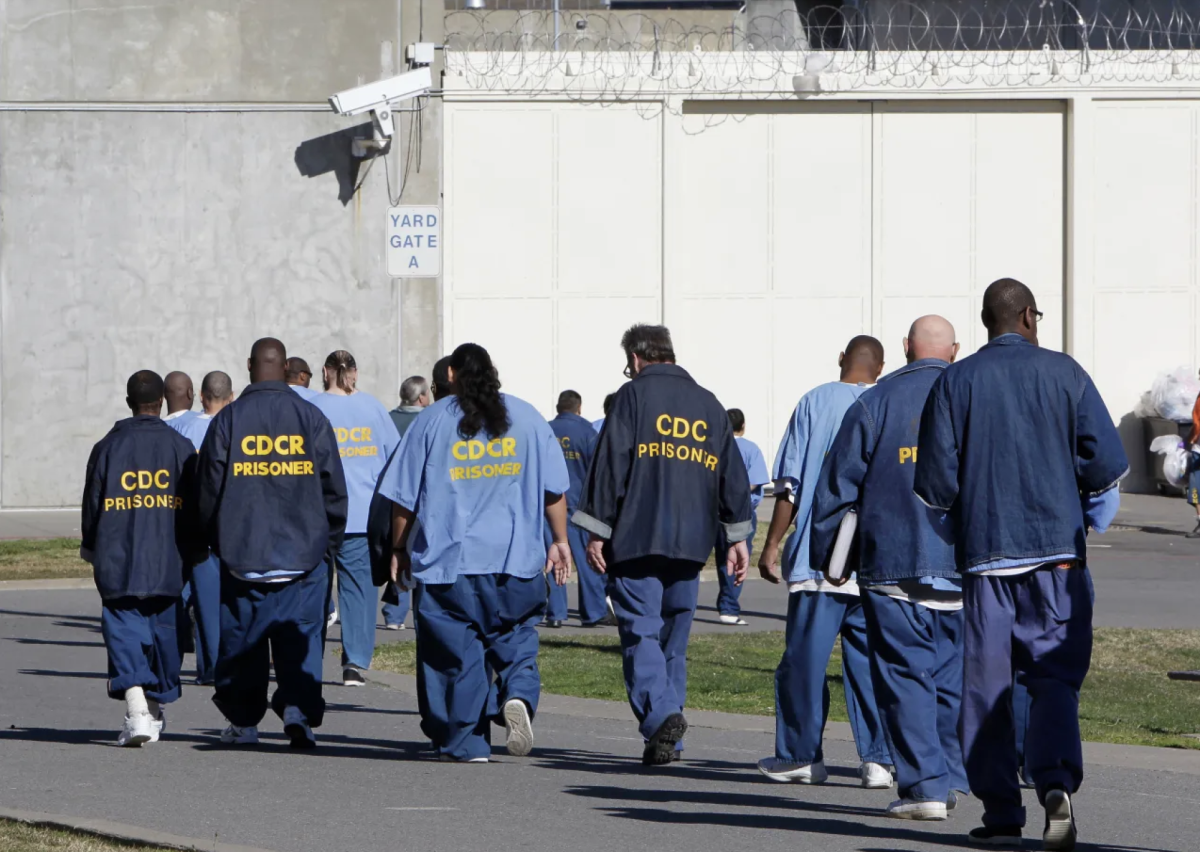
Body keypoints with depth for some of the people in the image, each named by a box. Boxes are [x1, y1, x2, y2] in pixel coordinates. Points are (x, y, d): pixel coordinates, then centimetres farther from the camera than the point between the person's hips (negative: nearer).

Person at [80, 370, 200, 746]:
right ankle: (156, 708, 24)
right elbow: (194, 506, 3)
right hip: (169, 561, 1)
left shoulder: (107, 447, 1)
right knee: (164, 630, 14)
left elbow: (92, 504, 5)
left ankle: (136, 709, -23)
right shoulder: (180, 447, 1)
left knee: (124, 632, -3)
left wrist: (91, 548, 20)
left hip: (118, 561, -1)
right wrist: (192, 553, 14)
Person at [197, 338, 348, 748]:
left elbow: (209, 488, 3)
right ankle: (298, 707, -14)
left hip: (242, 551, 0)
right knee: (300, 635, 3)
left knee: (242, 637, 9)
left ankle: (243, 720, 13)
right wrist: (329, 539, 14)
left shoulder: (228, 420, -1)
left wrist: (216, 541, 16)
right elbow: (334, 486, 3)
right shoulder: (311, 417, 1)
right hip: (304, 551, 0)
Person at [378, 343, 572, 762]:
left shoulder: (432, 421, 1)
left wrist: (398, 550, 13)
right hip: (516, 559, 1)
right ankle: (519, 695, -17)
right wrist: (560, 541, 18)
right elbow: (554, 489, 8)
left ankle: (466, 741, 4)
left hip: (448, 559, -1)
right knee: (516, 638, 11)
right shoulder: (527, 417, 6)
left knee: (457, 650, 4)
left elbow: (405, 495, 4)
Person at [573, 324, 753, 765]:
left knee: (640, 633, -7)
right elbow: (732, 474, 16)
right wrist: (737, 538, 20)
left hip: (637, 541, -5)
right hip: (691, 545, 5)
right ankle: (669, 740, 13)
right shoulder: (709, 405, 16)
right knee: (675, 637, 12)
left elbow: (610, 465, -6)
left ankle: (661, 715, -27)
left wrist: (596, 532, -4)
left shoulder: (634, 395, 0)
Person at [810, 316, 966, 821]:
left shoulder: (873, 404, 2)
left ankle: (924, 784, -6)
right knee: (954, 675, 13)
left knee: (905, 673, 0)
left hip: (894, 566, -2)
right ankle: (951, 775, 13)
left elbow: (838, 486, 2)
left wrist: (827, 555, 11)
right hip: (966, 567, 2)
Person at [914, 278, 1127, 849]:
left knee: (987, 680, 6)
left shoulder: (955, 382, 1)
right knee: (1055, 674, 1)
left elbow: (935, 480, -2)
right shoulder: (1063, 373, 1)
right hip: (1056, 547, 0)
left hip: (983, 549, 0)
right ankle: (1056, 781, -23)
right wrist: (1095, 513, 17)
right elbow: (1107, 460, -3)